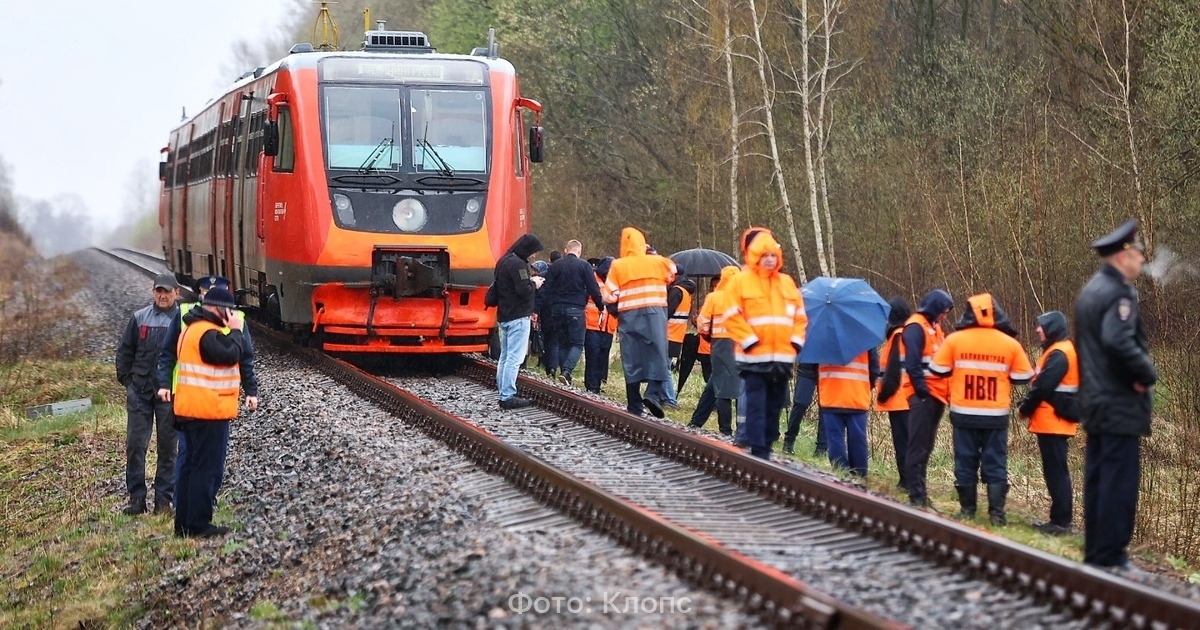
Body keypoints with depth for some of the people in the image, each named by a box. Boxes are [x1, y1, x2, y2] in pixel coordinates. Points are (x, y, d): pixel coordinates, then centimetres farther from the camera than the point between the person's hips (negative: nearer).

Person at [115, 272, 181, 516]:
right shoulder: (140, 318, 6)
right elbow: (124, 350, 13)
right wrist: (126, 379, 7)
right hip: (140, 391, 2)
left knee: (168, 447, 4)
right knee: (135, 445, 0)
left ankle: (163, 499, 11)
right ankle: (136, 498, 7)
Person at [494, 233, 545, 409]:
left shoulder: (504, 261, 14)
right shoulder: (518, 264, -17)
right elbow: (524, 291, -23)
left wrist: (530, 281, 8)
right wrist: (534, 284, -5)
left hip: (504, 316, 10)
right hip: (518, 317, -10)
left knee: (505, 357, 13)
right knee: (514, 358, -9)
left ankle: (503, 392, 17)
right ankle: (508, 397, -11)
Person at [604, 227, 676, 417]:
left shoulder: (617, 266, 0)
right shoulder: (658, 262, 4)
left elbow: (609, 296, -2)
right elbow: (672, 273, 23)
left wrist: (616, 312, 14)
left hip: (628, 316, 1)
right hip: (654, 314, -1)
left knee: (632, 360, 6)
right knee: (657, 354, 3)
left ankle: (634, 406, 8)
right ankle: (653, 393, -19)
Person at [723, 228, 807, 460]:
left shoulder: (786, 282, 12)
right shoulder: (741, 281, -2)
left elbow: (800, 316, 17)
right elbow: (733, 317, -6)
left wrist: (795, 341, 4)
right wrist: (750, 341, -12)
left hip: (782, 357, 5)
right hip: (754, 358, -5)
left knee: (775, 406, 9)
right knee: (757, 405, -8)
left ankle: (767, 446, 17)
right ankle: (758, 451, -7)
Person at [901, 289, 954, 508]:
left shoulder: (934, 327, 19)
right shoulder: (916, 327, -10)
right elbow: (912, 363, -18)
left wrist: (943, 391, 10)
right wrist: (922, 390, -20)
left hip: (935, 395, 9)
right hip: (922, 396, -9)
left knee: (926, 447, 12)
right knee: (918, 447, -8)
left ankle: (921, 494, 17)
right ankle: (916, 497, -7)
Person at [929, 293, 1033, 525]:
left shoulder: (955, 340, -6)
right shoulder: (1010, 344, -4)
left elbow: (938, 370, 0)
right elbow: (1023, 377, 3)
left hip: (964, 413, 0)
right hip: (996, 415, 0)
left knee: (965, 461, 10)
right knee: (995, 464, 6)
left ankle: (967, 509, 13)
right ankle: (996, 513, 3)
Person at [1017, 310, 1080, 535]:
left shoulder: (1058, 354, -15)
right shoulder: (1061, 351, 17)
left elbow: (1043, 386, -20)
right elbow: (1042, 383, 18)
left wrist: (1025, 407, -7)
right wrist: (1027, 405, 7)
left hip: (1052, 422, -10)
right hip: (1055, 422, 10)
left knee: (1056, 472, -7)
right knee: (1056, 471, 13)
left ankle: (1060, 521, -5)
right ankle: (1060, 519, 18)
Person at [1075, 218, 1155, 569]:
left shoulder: (1092, 290, 15)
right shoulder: (1119, 293, -16)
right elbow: (1119, 342, -30)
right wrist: (1147, 374, -17)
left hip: (1096, 403, 10)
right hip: (1121, 405, -10)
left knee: (1097, 479, 13)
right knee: (1119, 483, -6)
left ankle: (1095, 552, 19)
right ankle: (1110, 558, -5)